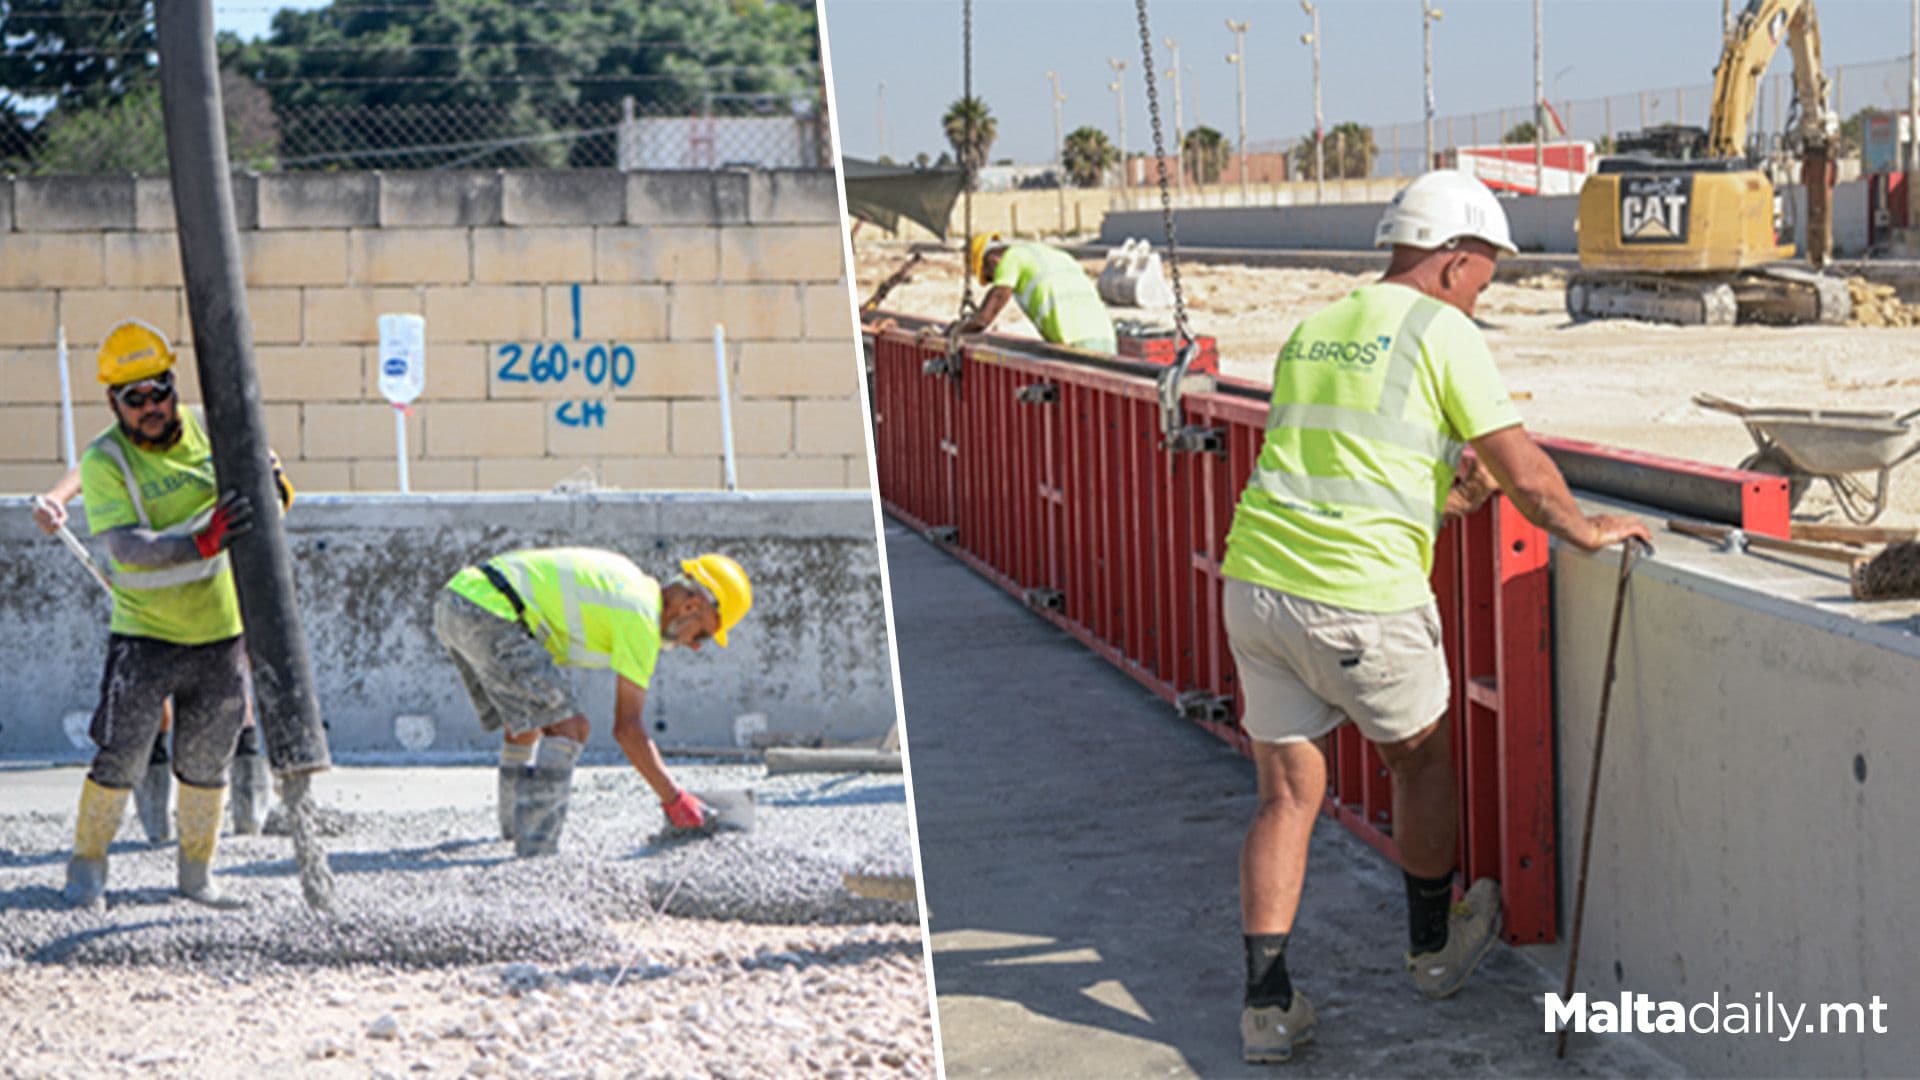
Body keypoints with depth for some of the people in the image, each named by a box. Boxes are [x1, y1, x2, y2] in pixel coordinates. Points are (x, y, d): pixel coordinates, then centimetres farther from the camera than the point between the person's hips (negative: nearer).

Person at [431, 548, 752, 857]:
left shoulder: (626, 574, 22)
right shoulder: (642, 618, -5)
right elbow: (627, 729, -6)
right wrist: (675, 800, 0)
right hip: (488, 612, -10)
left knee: (527, 719, 26)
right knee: (567, 727, -9)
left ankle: (516, 821, 43)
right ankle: (536, 848, -15)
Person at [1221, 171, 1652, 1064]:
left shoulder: (1309, 335, 18)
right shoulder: (1441, 332, -3)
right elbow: (1525, 470, -5)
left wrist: (1445, 497, 30)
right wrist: (1586, 530, 12)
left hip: (1258, 581, 6)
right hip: (1363, 600, -5)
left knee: (1288, 795, 12)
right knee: (1421, 759, 21)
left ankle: (1266, 1002, 7)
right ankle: (1433, 946, 37)